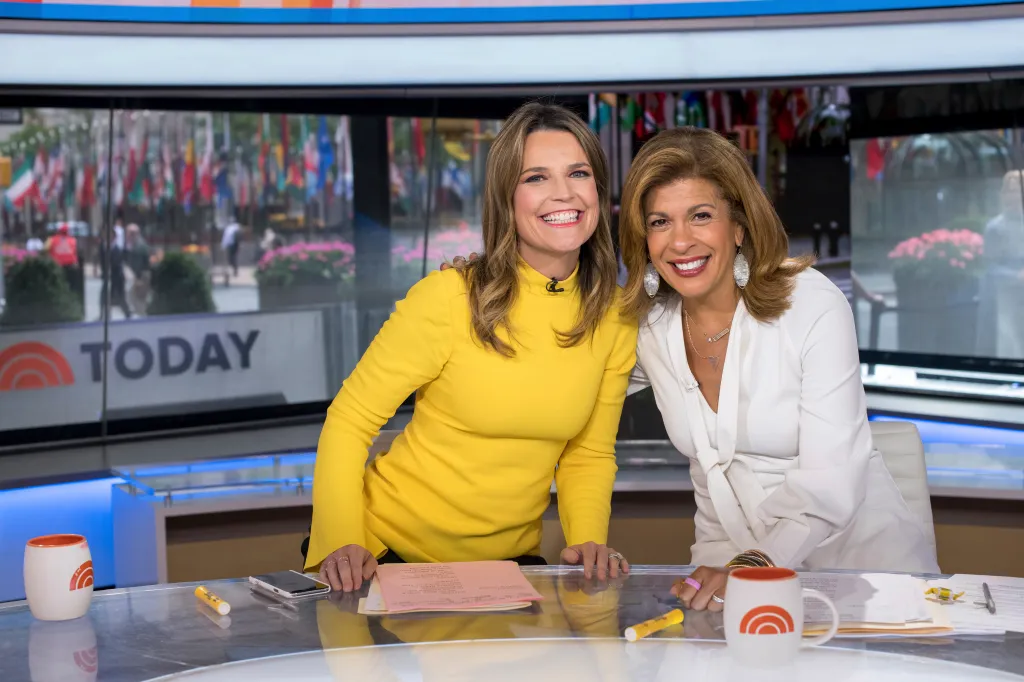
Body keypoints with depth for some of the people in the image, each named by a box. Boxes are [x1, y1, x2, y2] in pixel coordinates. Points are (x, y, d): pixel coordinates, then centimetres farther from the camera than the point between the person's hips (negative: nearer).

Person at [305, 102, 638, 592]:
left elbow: (589, 454, 9)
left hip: (508, 559, 4)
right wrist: (342, 542, -21)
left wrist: (588, 539, -8)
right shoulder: (449, 297, -16)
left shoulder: (616, 318, -2)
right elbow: (349, 420, -10)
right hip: (390, 548, -3)